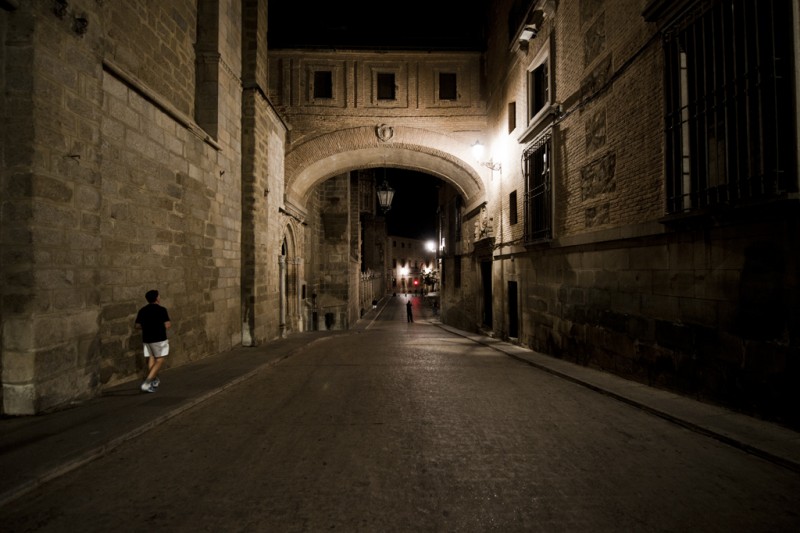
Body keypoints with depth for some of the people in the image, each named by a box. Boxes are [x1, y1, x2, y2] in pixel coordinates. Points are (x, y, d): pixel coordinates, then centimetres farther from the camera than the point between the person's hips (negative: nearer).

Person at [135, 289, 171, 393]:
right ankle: (147, 383, -11)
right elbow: (167, 325, -15)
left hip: (146, 339, 6)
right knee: (159, 361, 1)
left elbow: (137, 326, 6)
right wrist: (170, 323, 8)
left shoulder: (142, 311, 5)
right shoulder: (161, 310, -11)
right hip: (159, 339, -6)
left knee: (151, 361, 16)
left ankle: (154, 380, 25)